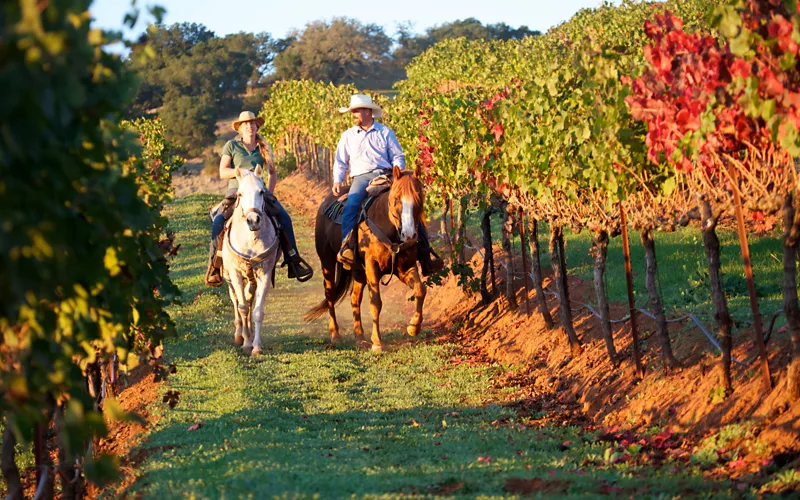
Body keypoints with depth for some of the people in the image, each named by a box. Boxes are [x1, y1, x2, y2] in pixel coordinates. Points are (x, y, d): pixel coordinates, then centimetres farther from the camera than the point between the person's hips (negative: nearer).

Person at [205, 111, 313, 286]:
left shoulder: (264, 148, 14)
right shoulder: (232, 146, 5)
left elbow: (273, 173, 17)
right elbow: (223, 172, -1)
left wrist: (269, 192, 1)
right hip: (236, 191, -3)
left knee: (284, 218, -17)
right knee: (218, 221, -27)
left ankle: (294, 261, -13)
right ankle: (213, 265, -18)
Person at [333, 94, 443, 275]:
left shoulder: (385, 132, 13)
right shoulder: (348, 136, 18)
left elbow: (398, 157, 11)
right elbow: (341, 163, 20)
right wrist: (337, 181, 3)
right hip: (361, 177, 0)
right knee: (351, 205, -32)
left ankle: (425, 253, -13)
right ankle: (346, 247, -40)